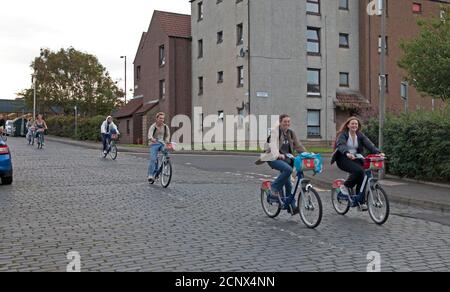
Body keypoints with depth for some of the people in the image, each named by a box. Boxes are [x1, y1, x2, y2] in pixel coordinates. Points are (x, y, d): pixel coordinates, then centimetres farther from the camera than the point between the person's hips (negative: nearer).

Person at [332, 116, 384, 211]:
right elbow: (341, 145, -26)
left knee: (361, 177, -14)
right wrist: (347, 153, -47)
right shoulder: (343, 134, -6)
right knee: (358, 171, -30)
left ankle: (361, 202, -2)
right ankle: (345, 186, -7)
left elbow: (369, 144, -7)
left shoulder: (360, 135, 8)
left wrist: (378, 152, -25)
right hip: (343, 159, -5)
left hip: (355, 159, 5)